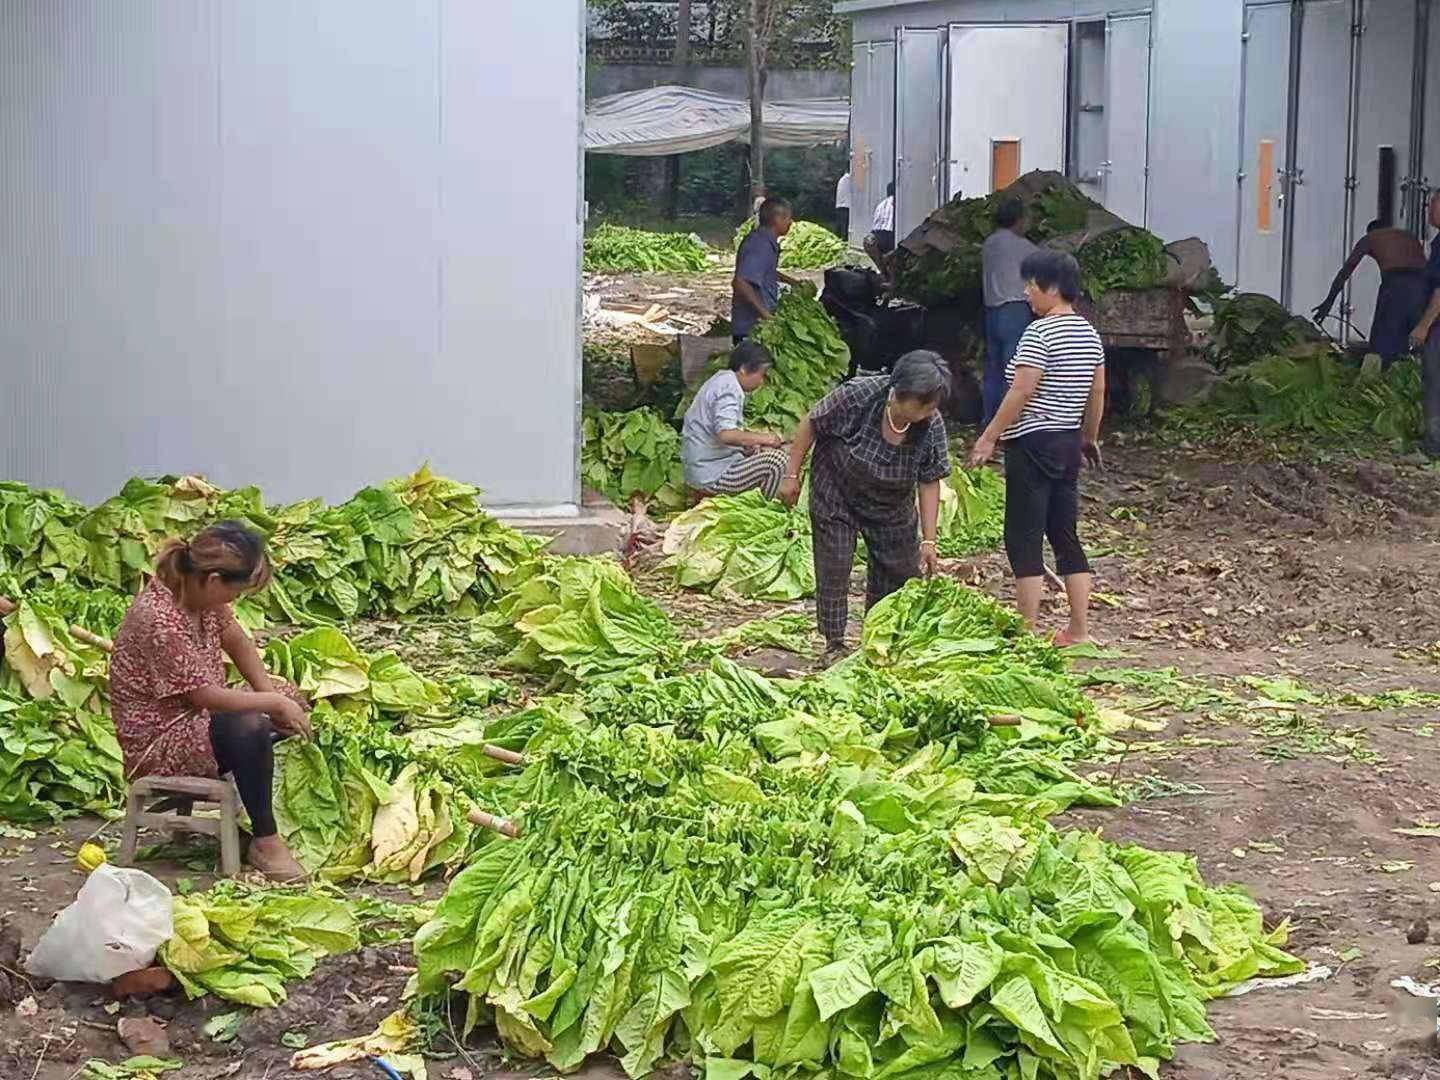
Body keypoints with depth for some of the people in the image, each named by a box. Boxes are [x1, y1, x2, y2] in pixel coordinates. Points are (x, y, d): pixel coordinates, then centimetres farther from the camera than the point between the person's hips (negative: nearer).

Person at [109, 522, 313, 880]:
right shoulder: (160, 620, -32)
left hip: (197, 716, 10)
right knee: (251, 728, -31)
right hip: (157, 740, -10)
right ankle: (264, 842, -17)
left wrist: (274, 696, -3)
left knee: (290, 701, 8)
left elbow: (235, 640, 8)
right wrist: (274, 703, -18)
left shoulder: (201, 592, -6)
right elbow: (206, 695, -29)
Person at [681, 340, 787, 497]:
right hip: (711, 478, -11)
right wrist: (763, 438, -18)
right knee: (777, 459, -17)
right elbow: (726, 434, -30)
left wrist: (747, 445, 7)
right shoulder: (729, 388, -16)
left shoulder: (721, 380, 15)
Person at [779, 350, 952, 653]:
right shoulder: (857, 396, -32)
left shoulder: (932, 426, -22)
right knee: (834, 571, -4)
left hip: (890, 508, 4)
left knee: (903, 575, 5)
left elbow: (929, 483, -15)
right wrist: (792, 476, -14)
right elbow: (811, 424, -17)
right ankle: (835, 645, 8)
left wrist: (928, 541, -17)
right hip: (836, 496, -3)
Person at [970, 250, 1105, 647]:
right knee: (1065, 535, 12)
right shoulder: (1088, 332, 10)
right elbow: (1097, 392, 14)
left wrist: (989, 438, -14)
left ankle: (1028, 630, -3)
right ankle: (1079, 630, 13)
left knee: (1024, 538, -3)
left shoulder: (1039, 333, -15)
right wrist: (1090, 437, 26)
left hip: (1033, 443, -9)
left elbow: (1021, 393, -19)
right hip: (1068, 443, 9)